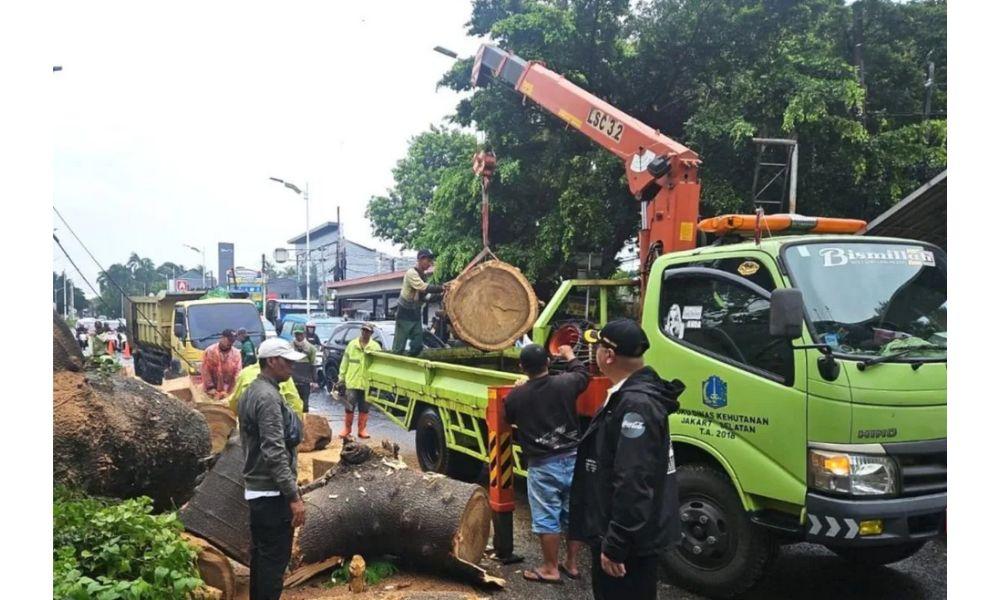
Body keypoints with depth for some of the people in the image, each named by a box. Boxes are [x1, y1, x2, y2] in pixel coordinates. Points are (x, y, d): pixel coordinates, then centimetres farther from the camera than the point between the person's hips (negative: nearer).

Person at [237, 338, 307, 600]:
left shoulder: (251, 392, 11)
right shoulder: (268, 397, -20)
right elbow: (275, 453, -26)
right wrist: (294, 496, -25)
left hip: (255, 488, 10)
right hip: (271, 492, -10)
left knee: (261, 554, 19)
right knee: (274, 559, -2)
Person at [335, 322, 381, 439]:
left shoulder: (375, 347, 2)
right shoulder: (352, 344, 5)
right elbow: (345, 362, 8)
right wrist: (341, 378, 6)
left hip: (367, 384, 0)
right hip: (352, 382, 0)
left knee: (364, 409, 8)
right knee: (349, 407, 4)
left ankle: (362, 429, 18)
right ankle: (347, 429, 17)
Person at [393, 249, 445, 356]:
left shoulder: (422, 275, 12)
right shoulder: (411, 273, -14)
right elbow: (424, 287, -29)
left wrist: (433, 297, 0)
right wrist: (441, 288, -32)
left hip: (415, 314, 8)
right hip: (405, 314, -8)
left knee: (418, 346, 3)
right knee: (399, 347, -6)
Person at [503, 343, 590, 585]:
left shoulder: (515, 396, -9)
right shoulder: (566, 383, -7)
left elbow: (509, 420, 12)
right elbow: (583, 375, 16)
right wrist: (569, 356, 34)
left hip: (542, 466, -3)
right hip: (572, 459, 3)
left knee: (547, 518, 8)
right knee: (574, 515, 16)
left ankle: (550, 569, 17)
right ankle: (571, 564, 27)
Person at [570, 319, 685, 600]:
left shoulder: (636, 403, -25)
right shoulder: (630, 395, 9)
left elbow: (633, 484, -29)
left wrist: (615, 545, -26)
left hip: (628, 540, -10)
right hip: (620, 532, 10)